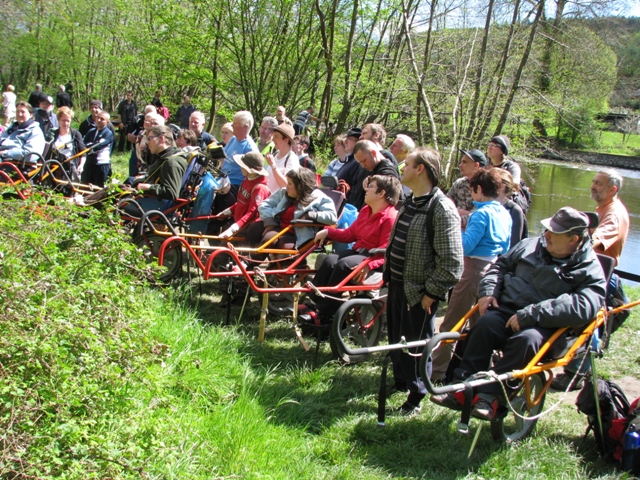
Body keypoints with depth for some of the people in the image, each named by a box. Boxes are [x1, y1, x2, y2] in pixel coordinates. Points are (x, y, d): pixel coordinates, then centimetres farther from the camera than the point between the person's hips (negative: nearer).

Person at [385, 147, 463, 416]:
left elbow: (451, 261, -22)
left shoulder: (442, 209, -20)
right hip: (397, 285, 9)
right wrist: (388, 275, 15)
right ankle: (400, 382, 40)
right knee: (395, 339, 20)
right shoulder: (410, 203, 10)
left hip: (418, 291, -9)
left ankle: (416, 396, 20)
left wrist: (432, 293, -20)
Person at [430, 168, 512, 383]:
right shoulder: (505, 214, 10)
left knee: (451, 323, -2)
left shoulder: (481, 213, -15)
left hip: (475, 269, -8)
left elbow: (466, 246, -22)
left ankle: (436, 371, 2)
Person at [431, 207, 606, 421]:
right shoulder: (531, 245, 12)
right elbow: (501, 264, 25)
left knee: (527, 339, -36)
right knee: (484, 325, -27)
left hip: (545, 326, -4)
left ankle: (490, 395, -29)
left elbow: (581, 307, -23)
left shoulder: (590, 271, -6)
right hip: (507, 309, 4)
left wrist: (529, 315, -29)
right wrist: (488, 291, 3)